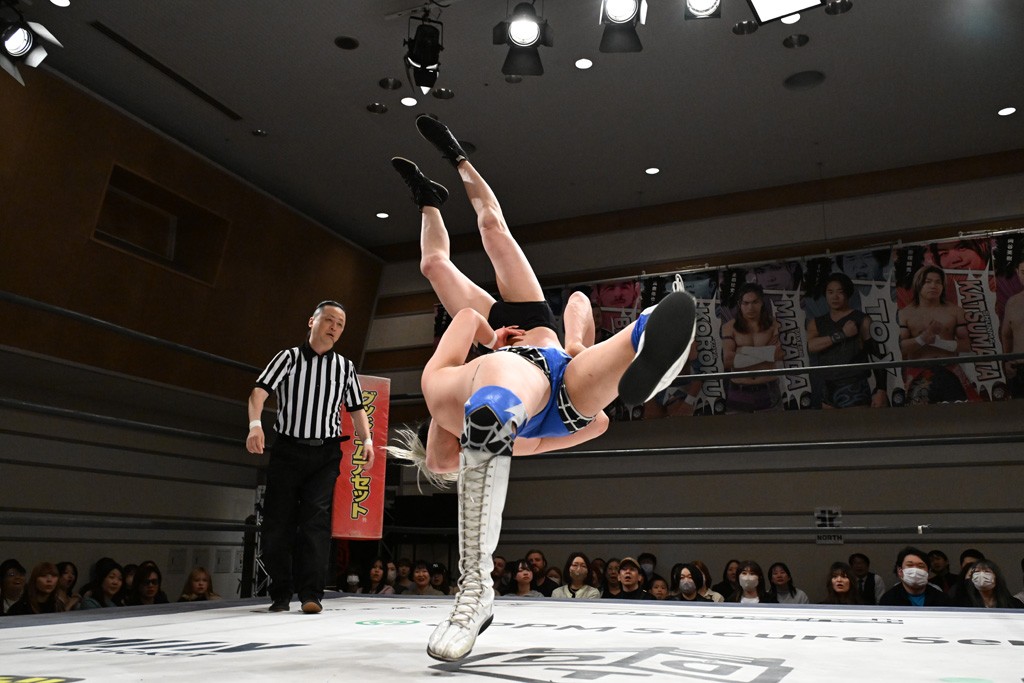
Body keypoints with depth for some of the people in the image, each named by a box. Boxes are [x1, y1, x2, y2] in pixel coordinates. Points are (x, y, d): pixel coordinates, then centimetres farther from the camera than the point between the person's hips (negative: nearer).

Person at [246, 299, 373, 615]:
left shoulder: (345, 367, 9)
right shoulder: (289, 357, 2)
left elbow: (356, 409, 14)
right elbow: (260, 390, -11)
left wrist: (367, 440, -2)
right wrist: (255, 424, -29)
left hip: (326, 452, 1)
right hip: (287, 449, 0)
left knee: (316, 518, -9)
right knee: (277, 521, 1)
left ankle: (311, 593, -5)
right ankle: (280, 595, 15)